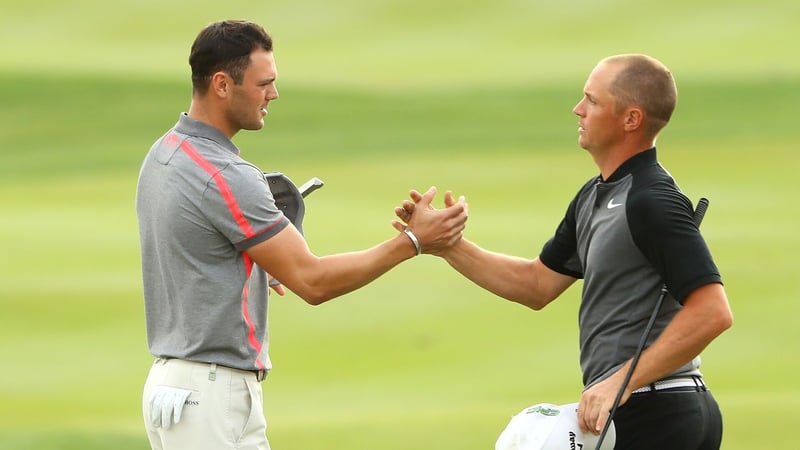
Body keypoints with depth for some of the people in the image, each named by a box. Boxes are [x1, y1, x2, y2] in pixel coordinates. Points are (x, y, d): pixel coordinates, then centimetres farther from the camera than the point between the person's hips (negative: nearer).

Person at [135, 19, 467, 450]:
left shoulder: (165, 153, 11)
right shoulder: (225, 176, -20)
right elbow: (313, 281, -18)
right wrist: (412, 242, -13)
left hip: (172, 382, 10)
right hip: (214, 397, -10)